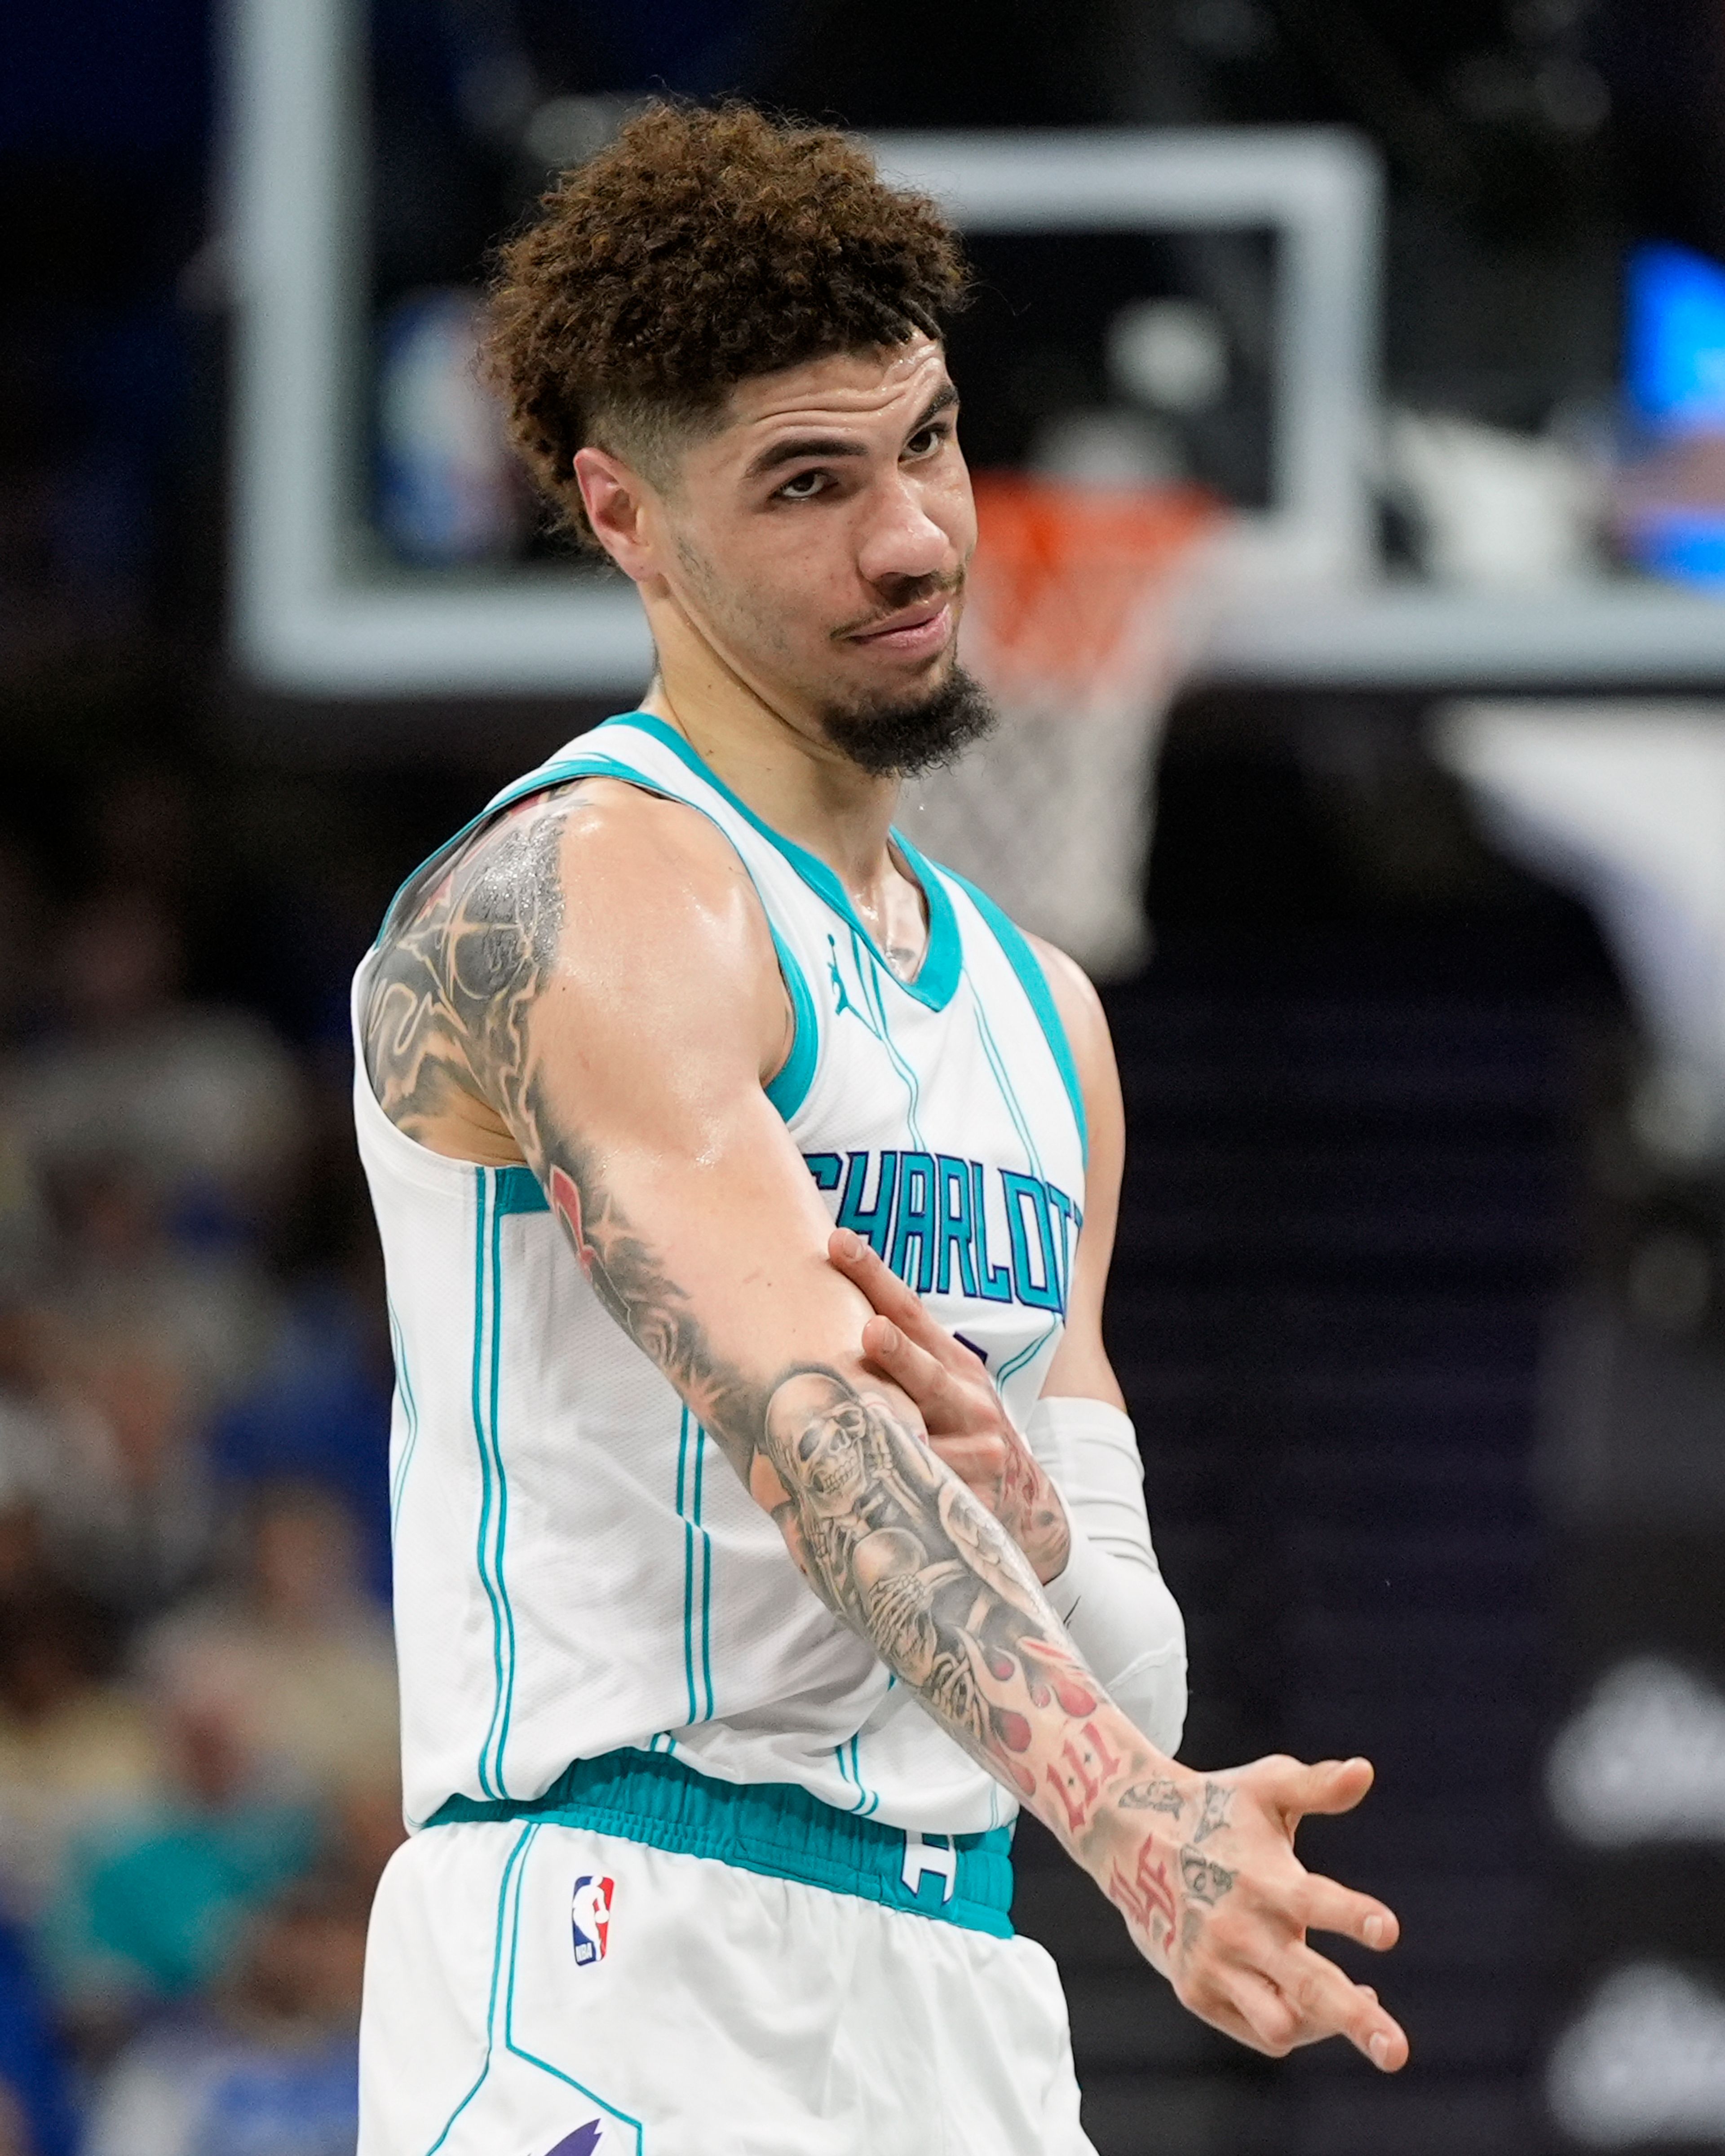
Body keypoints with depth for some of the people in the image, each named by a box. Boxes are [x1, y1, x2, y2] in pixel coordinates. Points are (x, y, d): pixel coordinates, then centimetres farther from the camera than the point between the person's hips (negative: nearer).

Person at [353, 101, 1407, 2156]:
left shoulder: (1039, 1016, 19)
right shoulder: (575, 899, -8)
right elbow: (804, 1417, -24)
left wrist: (1022, 1523, -5)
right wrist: (1132, 1812, -37)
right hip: (622, 1975, -8)